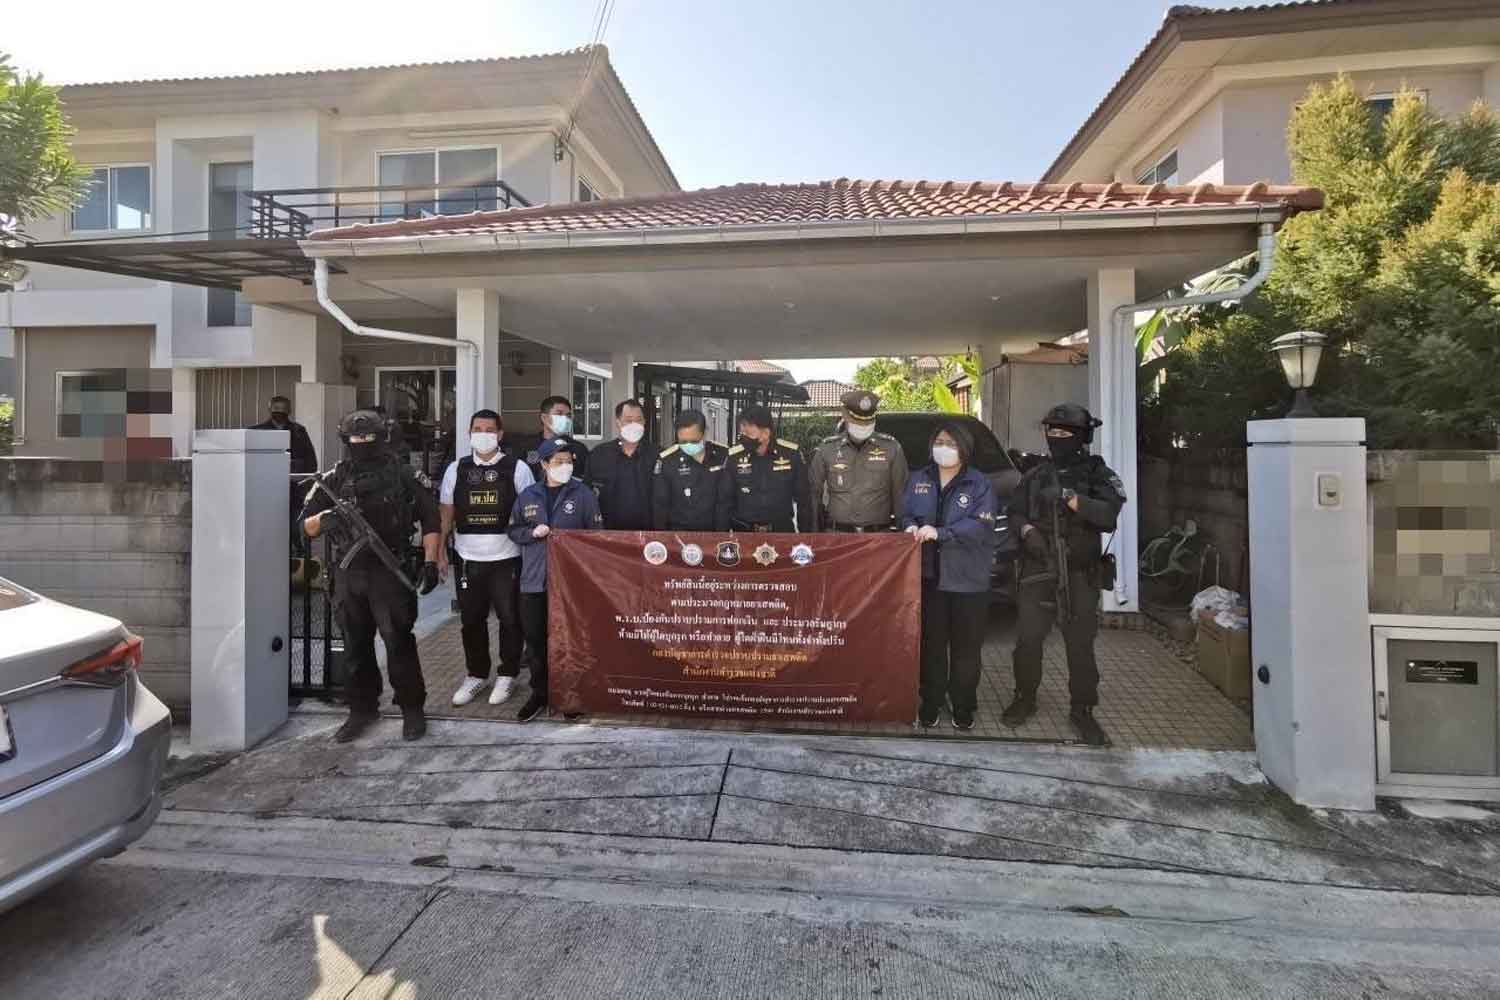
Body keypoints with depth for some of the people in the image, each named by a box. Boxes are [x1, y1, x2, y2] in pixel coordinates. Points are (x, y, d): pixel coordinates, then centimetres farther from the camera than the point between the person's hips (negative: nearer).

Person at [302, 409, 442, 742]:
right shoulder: (335, 478, 8)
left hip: (391, 572, -4)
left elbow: (429, 518, 2)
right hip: (349, 574, 4)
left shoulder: (400, 475, 0)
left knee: (398, 642, -4)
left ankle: (412, 709, 8)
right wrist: (323, 518, -14)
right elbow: (306, 526, 9)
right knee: (356, 646, 11)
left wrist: (430, 561, -6)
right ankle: (362, 709, 25)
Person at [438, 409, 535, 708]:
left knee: (510, 618, 5)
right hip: (468, 558, 3)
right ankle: (476, 674, 27)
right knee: (471, 619, 11)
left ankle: (507, 675, 22)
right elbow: (446, 512, 11)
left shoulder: (516, 468, -2)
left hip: (507, 558, -3)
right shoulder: (457, 469, 7)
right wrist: (441, 552, 7)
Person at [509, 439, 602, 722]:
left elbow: (596, 533, 2)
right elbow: (514, 531, 14)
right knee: (536, 638, 9)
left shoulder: (583, 494, 0)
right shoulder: (527, 496, 8)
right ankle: (540, 692, 25)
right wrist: (533, 533, -5)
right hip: (534, 580, 3)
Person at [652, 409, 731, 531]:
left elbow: (727, 500, -2)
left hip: (714, 533, 1)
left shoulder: (723, 455, -7)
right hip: (679, 533, -1)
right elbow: (659, 506, -4)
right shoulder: (666, 461, -11)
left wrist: (722, 534, -6)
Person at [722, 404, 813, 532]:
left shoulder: (791, 454, -8)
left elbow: (803, 497, 0)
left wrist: (806, 532, 1)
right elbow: (725, 500, 0)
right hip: (745, 531, 1)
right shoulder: (734, 457, -7)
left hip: (782, 530, 0)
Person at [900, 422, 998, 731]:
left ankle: (963, 706, 21)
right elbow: (906, 514, 11)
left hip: (967, 578, -3)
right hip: (928, 575, 3)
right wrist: (911, 528, -12)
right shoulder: (919, 479, 10)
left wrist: (939, 533, -24)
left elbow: (981, 524, -14)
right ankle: (931, 702, 24)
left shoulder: (980, 483, -3)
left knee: (965, 646, 5)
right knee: (931, 642, 10)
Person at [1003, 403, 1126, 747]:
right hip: (1037, 572, 2)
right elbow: (1015, 513, 12)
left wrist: (1068, 497, -22)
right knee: (1027, 639, 1)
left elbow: (1109, 515, -14)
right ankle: (1025, 699, 20)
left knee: (1080, 644, 4)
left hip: (1080, 575, -2)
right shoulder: (1035, 476, 13)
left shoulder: (1097, 474, 2)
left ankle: (1082, 711, 19)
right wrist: (1028, 531, -9)